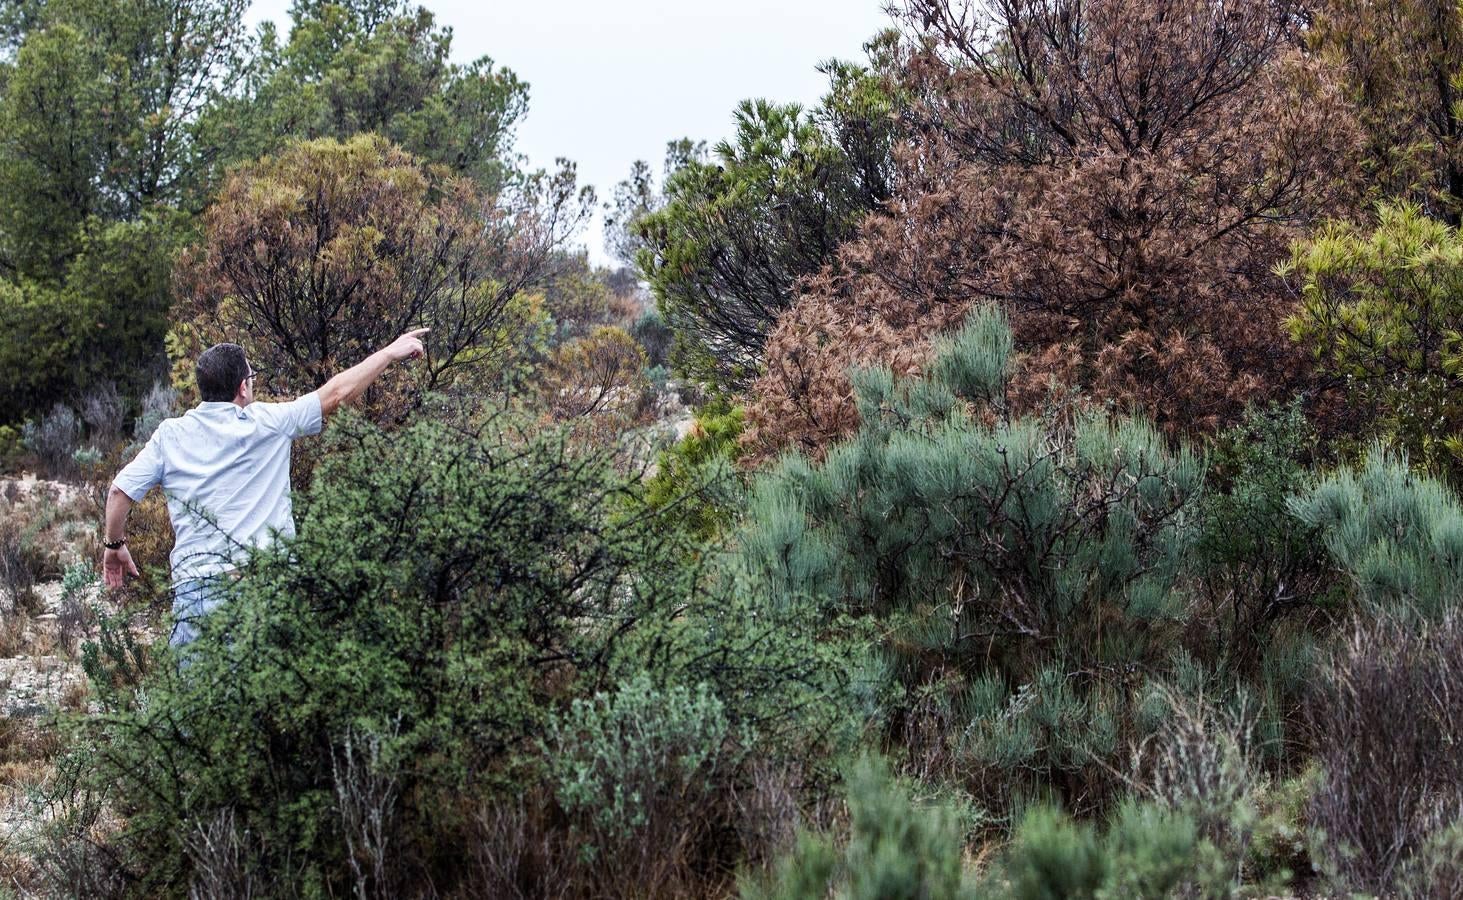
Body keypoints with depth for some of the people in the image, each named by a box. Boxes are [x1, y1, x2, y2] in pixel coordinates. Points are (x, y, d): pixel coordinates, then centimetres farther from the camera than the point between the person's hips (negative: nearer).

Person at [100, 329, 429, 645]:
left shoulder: (170, 435, 6)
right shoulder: (266, 424, 1)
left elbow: (120, 491, 5)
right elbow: (337, 393, 7)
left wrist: (113, 545, 22)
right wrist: (392, 352, 17)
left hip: (195, 586, 2)